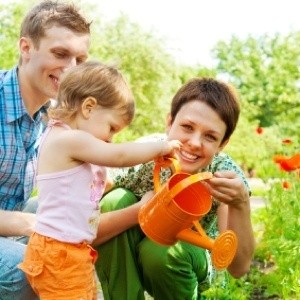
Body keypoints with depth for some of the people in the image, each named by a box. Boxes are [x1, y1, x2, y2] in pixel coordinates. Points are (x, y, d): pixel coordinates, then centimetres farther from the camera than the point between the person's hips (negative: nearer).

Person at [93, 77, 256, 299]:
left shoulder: (224, 173, -24)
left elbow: (238, 267, -26)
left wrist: (240, 204, -41)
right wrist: (140, 210, -45)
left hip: (184, 266, 0)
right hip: (130, 260, 0)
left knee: (158, 251, -32)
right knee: (117, 201, -27)